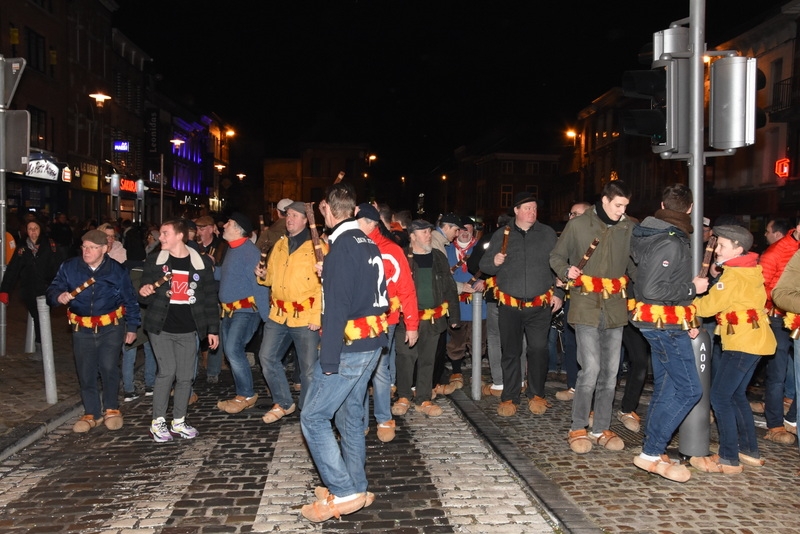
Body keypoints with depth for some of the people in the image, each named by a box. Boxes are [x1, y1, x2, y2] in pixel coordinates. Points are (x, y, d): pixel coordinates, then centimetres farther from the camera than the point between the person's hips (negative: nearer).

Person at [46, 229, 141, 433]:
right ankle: (92, 414, 23)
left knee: (109, 368, -12)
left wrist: (132, 327, 5)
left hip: (111, 328, -2)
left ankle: (112, 409, 9)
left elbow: (130, 300, 5)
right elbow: (52, 290, 1)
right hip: (82, 330, 2)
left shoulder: (117, 270, -3)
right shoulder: (69, 267, -1)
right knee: (86, 373, 7)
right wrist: (59, 296, -24)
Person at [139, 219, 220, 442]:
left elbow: (210, 297, 4)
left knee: (185, 376, 4)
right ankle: (157, 421, 6)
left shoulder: (202, 263, 1)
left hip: (188, 330, 1)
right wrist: (145, 293, -17)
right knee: (167, 371, -10)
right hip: (161, 327, -1)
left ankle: (178, 422, 20)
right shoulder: (154, 262, 3)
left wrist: (213, 328, 2)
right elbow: (146, 298, 7)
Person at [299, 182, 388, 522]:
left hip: (349, 347, -9)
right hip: (372, 343, 9)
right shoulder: (369, 245, 10)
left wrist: (329, 361, -19)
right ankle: (355, 489, 25)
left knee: (313, 418, -1)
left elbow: (337, 309, -21)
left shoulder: (341, 248, -17)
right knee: (350, 415, 17)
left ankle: (343, 493, 2)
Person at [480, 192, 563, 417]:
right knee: (510, 352, 7)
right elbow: (484, 265, 6)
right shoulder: (502, 235, 6)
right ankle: (509, 398, 18)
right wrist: (494, 262, -15)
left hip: (540, 306, 0)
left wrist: (558, 293, 0)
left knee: (538, 349, -4)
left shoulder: (547, 234, 7)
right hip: (509, 306, 1)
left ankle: (536, 394, 16)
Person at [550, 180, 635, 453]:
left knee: (610, 371, 8)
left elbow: (635, 265, 13)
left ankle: (601, 429, 21)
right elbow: (556, 257, 7)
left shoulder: (629, 228, 5)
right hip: (586, 306, -3)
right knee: (591, 368, -10)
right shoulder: (578, 225, -2)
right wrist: (567, 270, -14)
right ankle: (578, 429, 6)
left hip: (615, 307, 4)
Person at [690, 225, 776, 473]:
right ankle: (749, 451, 24)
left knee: (720, 396, -7)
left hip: (742, 343, -10)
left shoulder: (734, 275, -15)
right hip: (753, 340, 10)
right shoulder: (751, 270, 14)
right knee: (736, 394, 17)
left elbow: (710, 305, -17)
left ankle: (728, 459, -3)